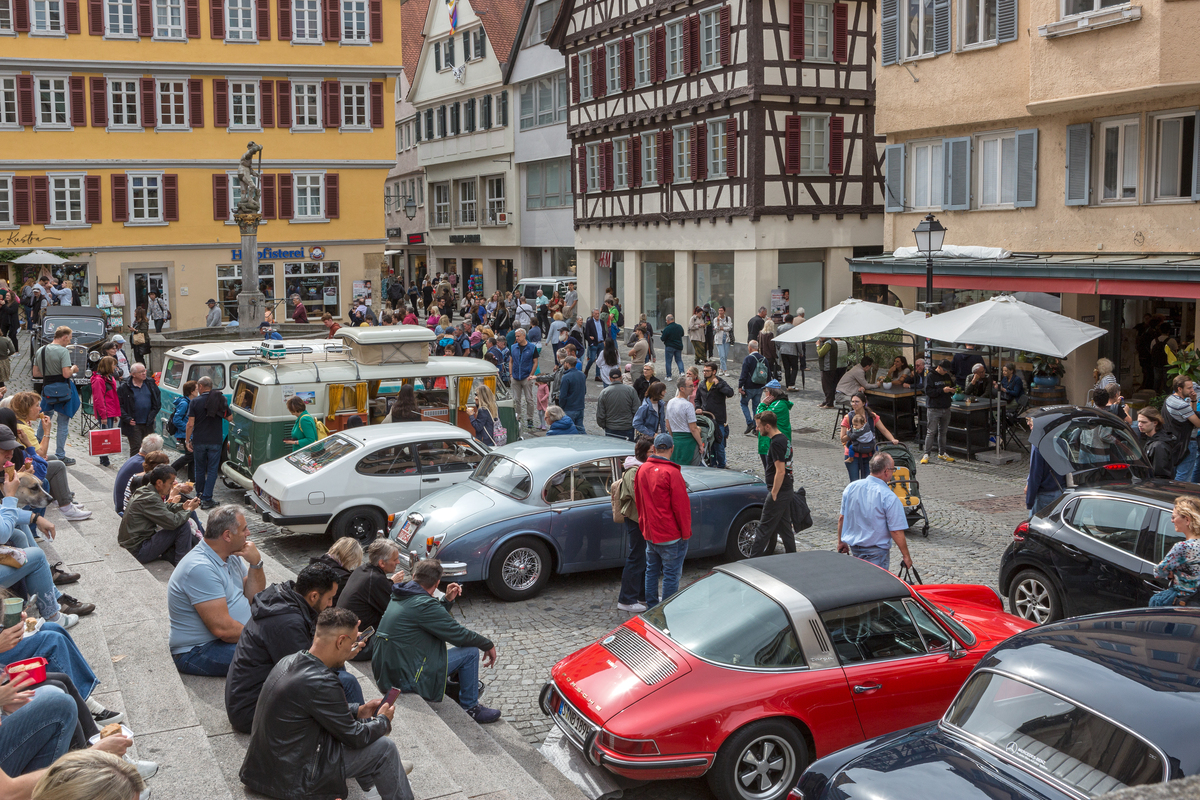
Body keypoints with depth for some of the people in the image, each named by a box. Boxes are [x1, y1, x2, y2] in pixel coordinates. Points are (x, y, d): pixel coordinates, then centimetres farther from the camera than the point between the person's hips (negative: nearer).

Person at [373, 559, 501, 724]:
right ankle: (470, 708, 12)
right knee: (470, 651, -3)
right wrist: (489, 645, 2)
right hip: (406, 679, -9)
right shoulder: (424, 604, -19)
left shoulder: (398, 598, 9)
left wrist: (447, 601, 11)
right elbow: (459, 634, -13)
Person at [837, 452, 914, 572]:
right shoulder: (889, 497, -19)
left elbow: (841, 518, 8)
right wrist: (906, 556, -6)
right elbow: (896, 531, -18)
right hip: (877, 552, -6)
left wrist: (841, 542, 20)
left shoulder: (851, 487, -2)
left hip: (853, 547, 6)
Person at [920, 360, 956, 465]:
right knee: (931, 432, -8)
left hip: (946, 408, 6)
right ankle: (926, 454, -5)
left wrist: (952, 391, 1)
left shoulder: (948, 377, 13)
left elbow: (952, 387, 25)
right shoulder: (931, 376, -6)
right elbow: (928, 391, -15)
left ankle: (942, 453, 21)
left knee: (943, 432, 12)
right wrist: (942, 390, -22)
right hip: (933, 408, -6)